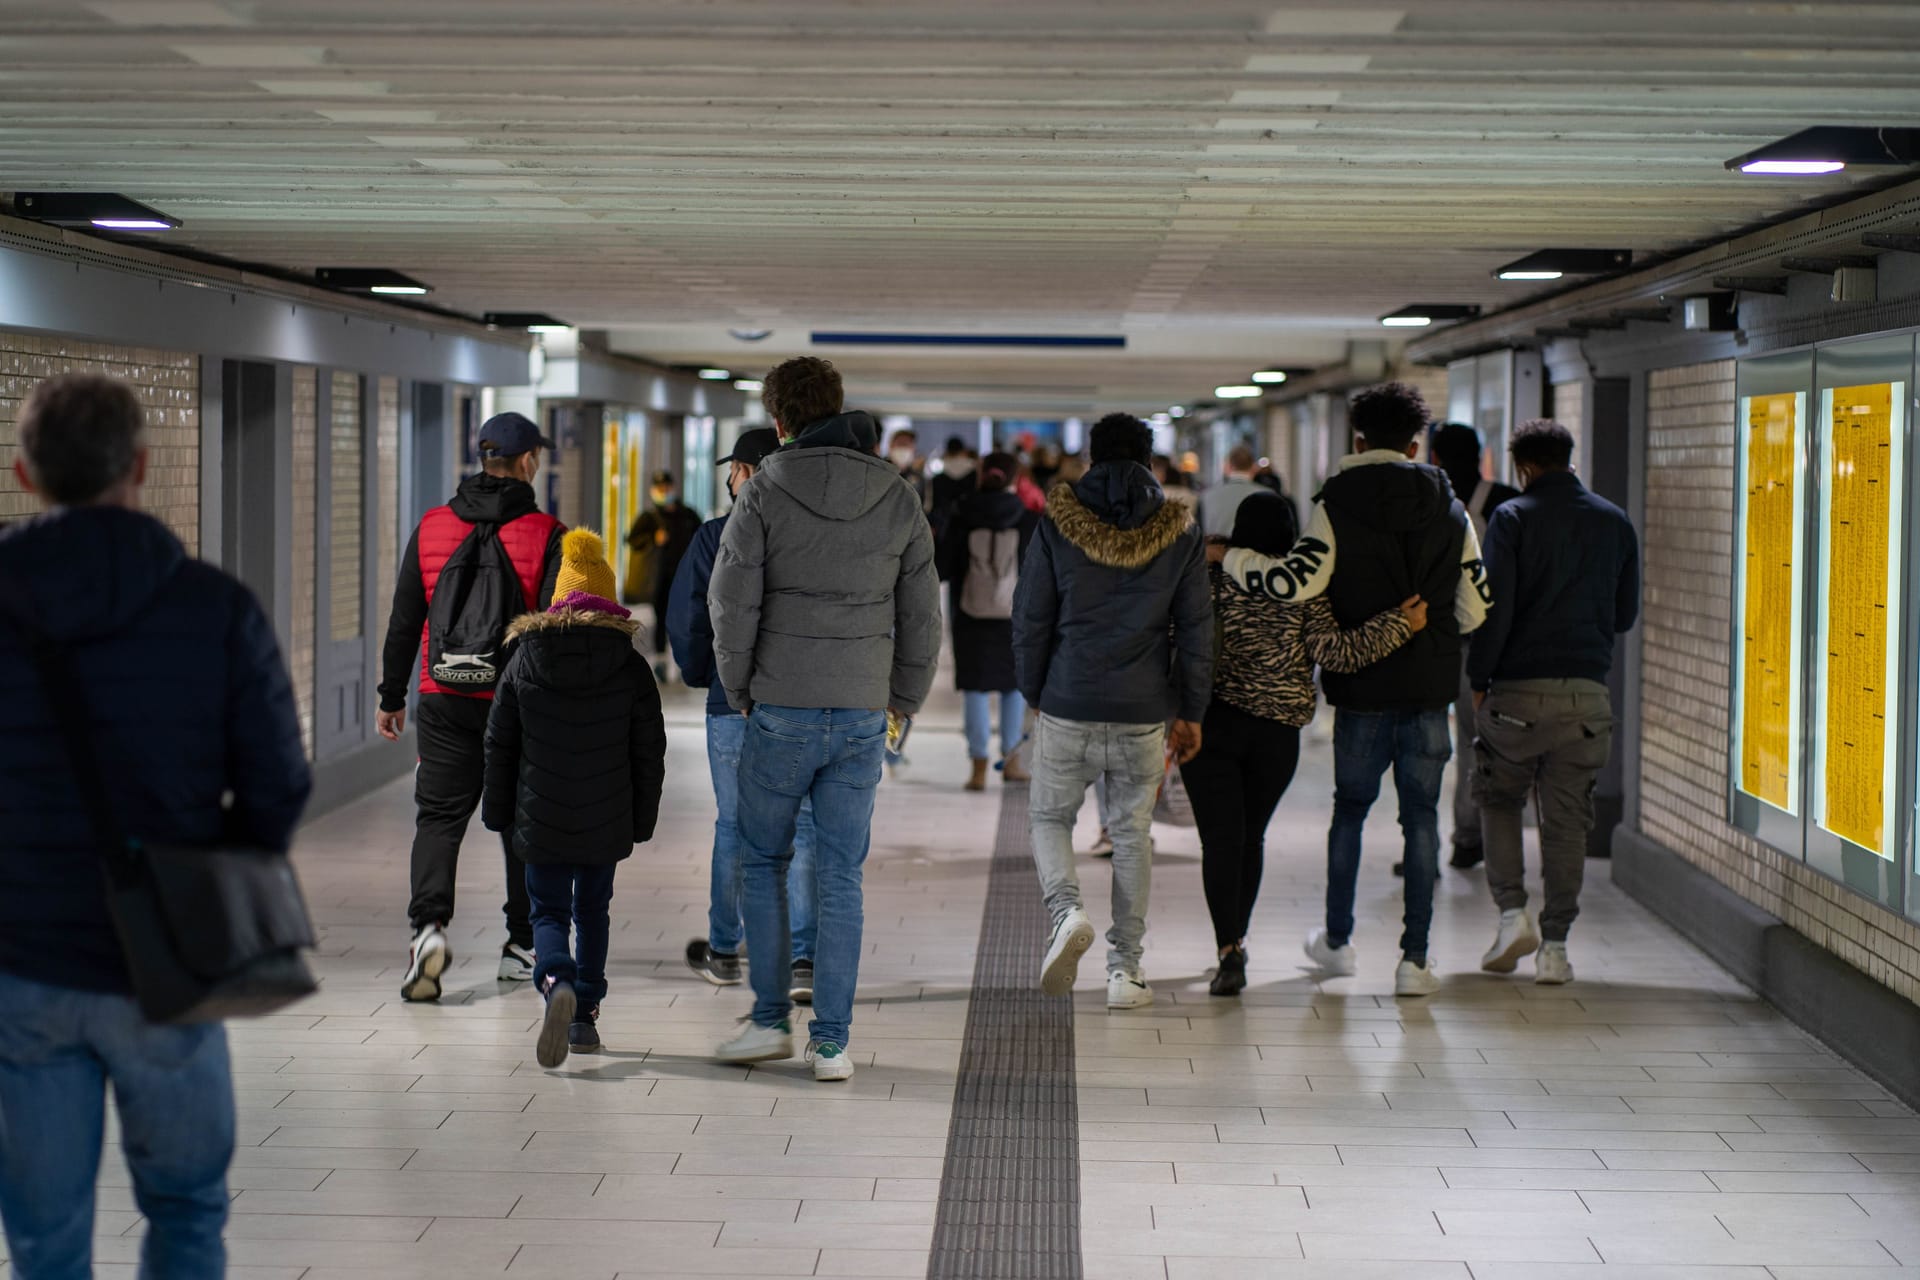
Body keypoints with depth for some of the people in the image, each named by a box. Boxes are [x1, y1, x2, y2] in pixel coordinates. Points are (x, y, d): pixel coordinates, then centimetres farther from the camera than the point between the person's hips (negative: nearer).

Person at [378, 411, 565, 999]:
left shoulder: (431, 528, 4)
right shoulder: (547, 535, -6)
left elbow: (403, 621, 7)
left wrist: (391, 697, 14)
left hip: (445, 701, 2)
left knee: (439, 816, 4)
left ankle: (429, 925, -18)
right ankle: (522, 944, 18)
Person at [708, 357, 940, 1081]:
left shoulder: (764, 495, -6)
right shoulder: (897, 498, 3)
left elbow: (732, 603, -8)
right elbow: (922, 613, 7)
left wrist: (740, 690, 6)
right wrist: (904, 700, 17)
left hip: (780, 713, -2)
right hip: (862, 716, 2)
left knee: (763, 862, 14)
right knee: (840, 878, 6)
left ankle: (770, 1020, 12)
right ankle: (832, 1042, 5)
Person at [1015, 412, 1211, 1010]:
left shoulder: (1058, 524, -3)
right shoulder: (1179, 530, 1)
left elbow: (1030, 619, -1)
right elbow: (1195, 630, 3)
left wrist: (1035, 695, 11)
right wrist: (1191, 712, 11)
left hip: (1068, 708, -1)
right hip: (1144, 714, 1)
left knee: (1049, 816, 15)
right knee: (1132, 832, 11)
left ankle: (1066, 910, -12)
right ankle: (1124, 967, 10)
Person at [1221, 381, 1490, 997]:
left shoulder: (1337, 505, -8)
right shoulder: (1450, 509, 3)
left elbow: (1296, 581, -20)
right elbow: (1475, 607, 6)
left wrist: (1231, 558, -6)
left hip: (1362, 688, -1)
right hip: (1430, 690, 1)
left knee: (1350, 808, 16)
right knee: (1421, 816, 5)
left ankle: (1337, 940, 28)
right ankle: (1414, 958, 1)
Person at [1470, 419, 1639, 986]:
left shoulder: (1512, 518, -5)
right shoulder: (1615, 521, 8)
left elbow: (1494, 606, -10)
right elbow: (1626, 613, 13)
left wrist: (1478, 678, 1)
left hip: (1517, 690, -3)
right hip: (1587, 692, 3)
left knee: (1499, 799, 16)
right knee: (1567, 821, 7)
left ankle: (1512, 911, 0)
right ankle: (1555, 944, 5)